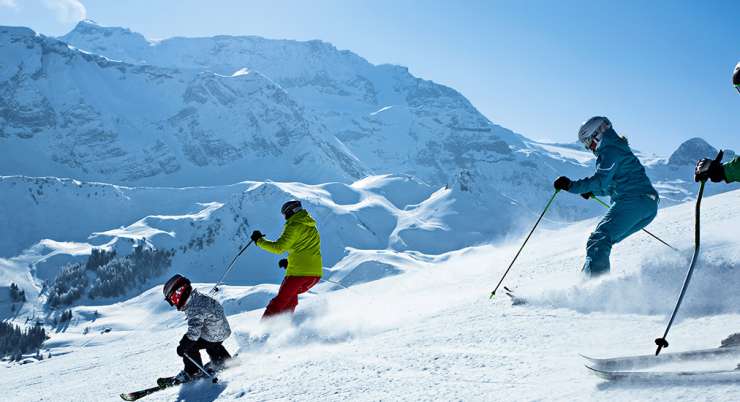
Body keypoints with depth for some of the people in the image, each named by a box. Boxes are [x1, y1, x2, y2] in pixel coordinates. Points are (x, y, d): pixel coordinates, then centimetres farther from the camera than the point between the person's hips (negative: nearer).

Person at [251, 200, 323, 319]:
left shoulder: (294, 226, -6)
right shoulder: (312, 227, 20)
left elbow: (278, 247, -13)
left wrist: (259, 240, -2)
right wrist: (290, 262, 25)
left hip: (299, 271, -7)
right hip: (316, 273, 8)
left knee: (280, 300, 0)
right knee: (291, 295, 26)